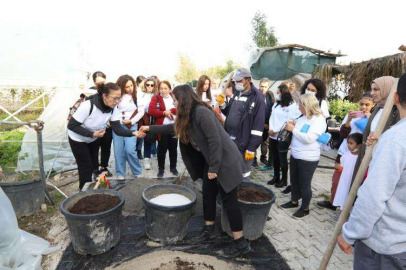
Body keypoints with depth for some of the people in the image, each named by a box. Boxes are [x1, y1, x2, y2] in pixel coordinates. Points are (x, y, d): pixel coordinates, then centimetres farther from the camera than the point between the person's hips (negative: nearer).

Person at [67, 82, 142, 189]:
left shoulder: (113, 109, -19)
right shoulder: (88, 106, -35)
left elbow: (117, 128, -27)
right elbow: (72, 125, -29)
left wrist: (133, 133, -43)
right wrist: (92, 134, -36)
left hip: (93, 139, 5)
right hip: (78, 139, -5)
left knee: (94, 165, 16)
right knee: (86, 168, 1)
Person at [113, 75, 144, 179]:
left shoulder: (137, 95, -1)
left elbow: (141, 112, -2)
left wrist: (131, 121, -10)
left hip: (131, 126, -2)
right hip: (117, 125, 2)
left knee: (130, 150, -12)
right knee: (118, 151, 4)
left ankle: (137, 172, 7)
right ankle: (120, 174, 18)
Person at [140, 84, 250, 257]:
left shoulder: (201, 112, -23)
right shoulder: (188, 116, 7)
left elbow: (215, 141, -26)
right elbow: (173, 127, 24)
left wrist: (213, 168, -21)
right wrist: (150, 128, 27)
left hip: (225, 161, -9)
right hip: (211, 161, 9)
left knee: (228, 199, -2)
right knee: (208, 195, 16)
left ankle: (241, 242, 12)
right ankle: (209, 229, 36)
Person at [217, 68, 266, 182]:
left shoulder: (257, 97, -13)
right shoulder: (236, 94, 11)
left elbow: (258, 126, -17)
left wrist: (251, 148, -17)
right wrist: (222, 103, 3)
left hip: (244, 144, -7)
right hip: (230, 141, 7)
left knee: (243, 174, 6)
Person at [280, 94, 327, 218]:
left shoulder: (319, 119, -16)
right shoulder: (302, 117, 7)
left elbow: (309, 138, -26)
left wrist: (293, 129, -18)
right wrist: (291, 126, -3)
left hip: (308, 158, -8)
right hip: (295, 155, 8)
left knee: (304, 184, 7)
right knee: (294, 181, 19)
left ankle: (305, 208, 25)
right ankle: (294, 201, 39)